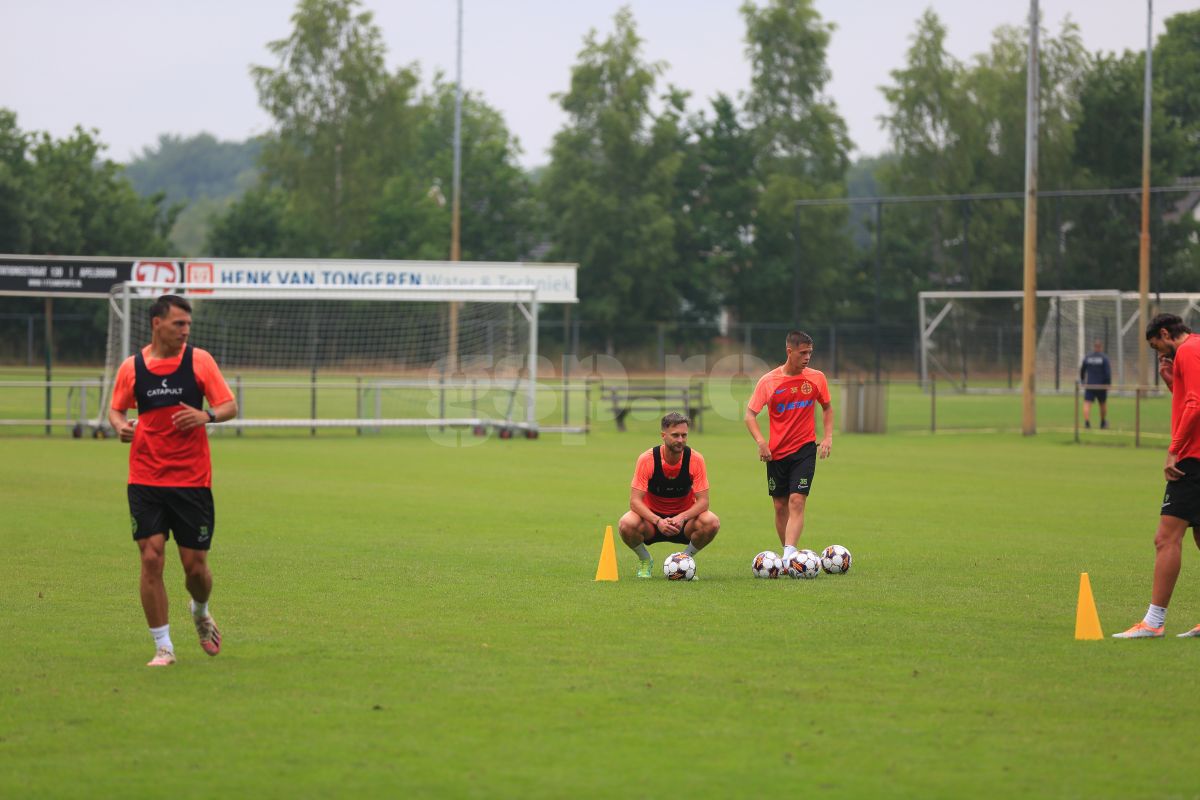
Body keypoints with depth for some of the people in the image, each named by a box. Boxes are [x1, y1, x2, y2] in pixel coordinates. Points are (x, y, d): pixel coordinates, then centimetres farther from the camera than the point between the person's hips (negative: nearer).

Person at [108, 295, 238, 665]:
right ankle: (163, 648, 0)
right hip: (145, 481, 0)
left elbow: (230, 407, 1)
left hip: (192, 481, 0)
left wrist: (206, 416, -19)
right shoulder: (131, 367, 2)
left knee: (195, 566, 2)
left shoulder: (199, 360, -1)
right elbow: (116, 408, 16)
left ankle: (200, 613, 37)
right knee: (151, 558, -10)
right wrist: (120, 425, -6)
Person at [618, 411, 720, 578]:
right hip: (652, 516, -1)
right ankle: (645, 561, 1)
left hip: (685, 516, 1)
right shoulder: (647, 459, -18)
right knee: (626, 524, -33)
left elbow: (703, 501, -16)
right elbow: (635, 500, -21)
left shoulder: (695, 459, -14)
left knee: (712, 523, -30)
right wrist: (658, 521, -38)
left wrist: (682, 518, -35)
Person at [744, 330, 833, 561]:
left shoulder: (817, 378, 0)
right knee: (780, 505, 6)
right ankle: (787, 552, 19)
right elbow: (750, 415, -5)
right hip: (777, 453, 1)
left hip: (805, 449, -1)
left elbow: (827, 408, 16)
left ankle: (789, 554, -23)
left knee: (797, 501, -15)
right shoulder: (768, 381, -6)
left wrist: (828, 437, 3)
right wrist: (761, 442, -20)